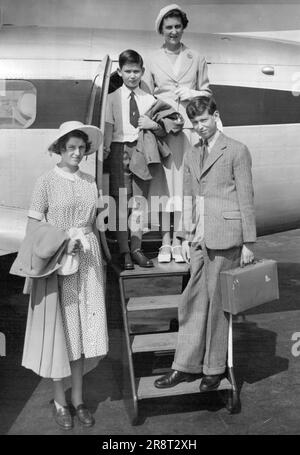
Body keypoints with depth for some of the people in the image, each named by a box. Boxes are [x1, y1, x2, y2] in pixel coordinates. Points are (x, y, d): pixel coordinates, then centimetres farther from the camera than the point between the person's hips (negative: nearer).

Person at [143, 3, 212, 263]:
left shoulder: (196, 59, 13)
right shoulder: (153, 60, 11)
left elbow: (207, 92, 16)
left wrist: (192, 93, -4)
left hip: (187, 126, 1)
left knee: (183, 180, -2)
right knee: (162, 181, -3)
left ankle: (178, 241, 5)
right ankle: (165, 242, 4)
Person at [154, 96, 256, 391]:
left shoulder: (236, 151, -1)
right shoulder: (191, 156, 16)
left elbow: (246, 198, -4)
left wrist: (248, 243, -6)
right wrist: (185, 237, 13)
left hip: (224, 238, -5)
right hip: (198, 239, 5)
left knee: (217, 303, 2)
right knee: (193, 302, 8)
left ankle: (214, 369, 18)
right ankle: (186, 366, 19)